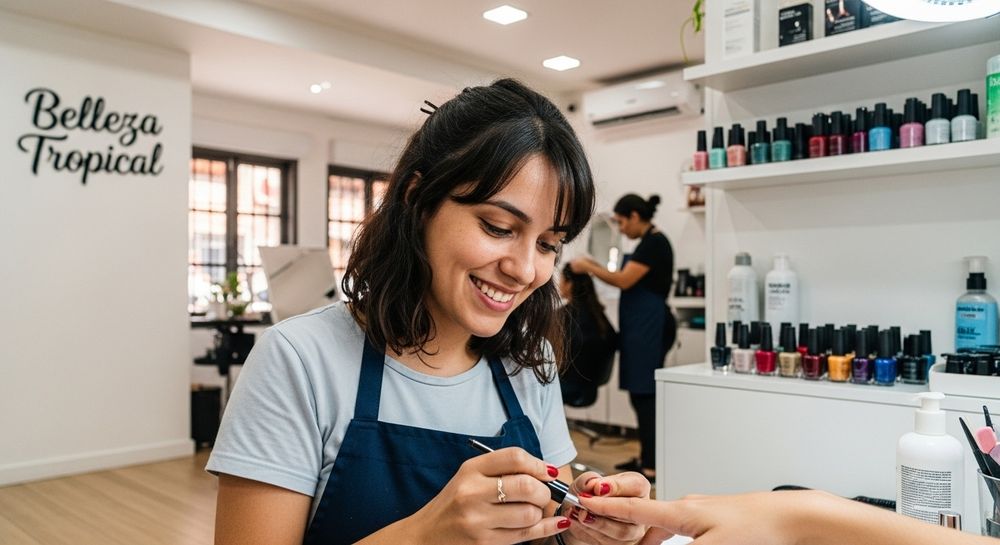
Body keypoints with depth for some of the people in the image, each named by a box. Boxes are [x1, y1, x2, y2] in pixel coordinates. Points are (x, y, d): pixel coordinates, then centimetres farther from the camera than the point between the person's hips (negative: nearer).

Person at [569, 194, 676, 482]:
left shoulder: (654, 243, -14)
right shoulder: (650, 242, 17)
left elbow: (624, 280, -19)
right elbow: (630, 280, 18)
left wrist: (588, 267, -8)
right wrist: (596, 267, 14)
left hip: (650, 327, -10)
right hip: (642, 326, 10)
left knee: (646, 395, -6)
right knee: (641, 394, 14)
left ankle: (652, 466, 0)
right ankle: (647, 457, 23)